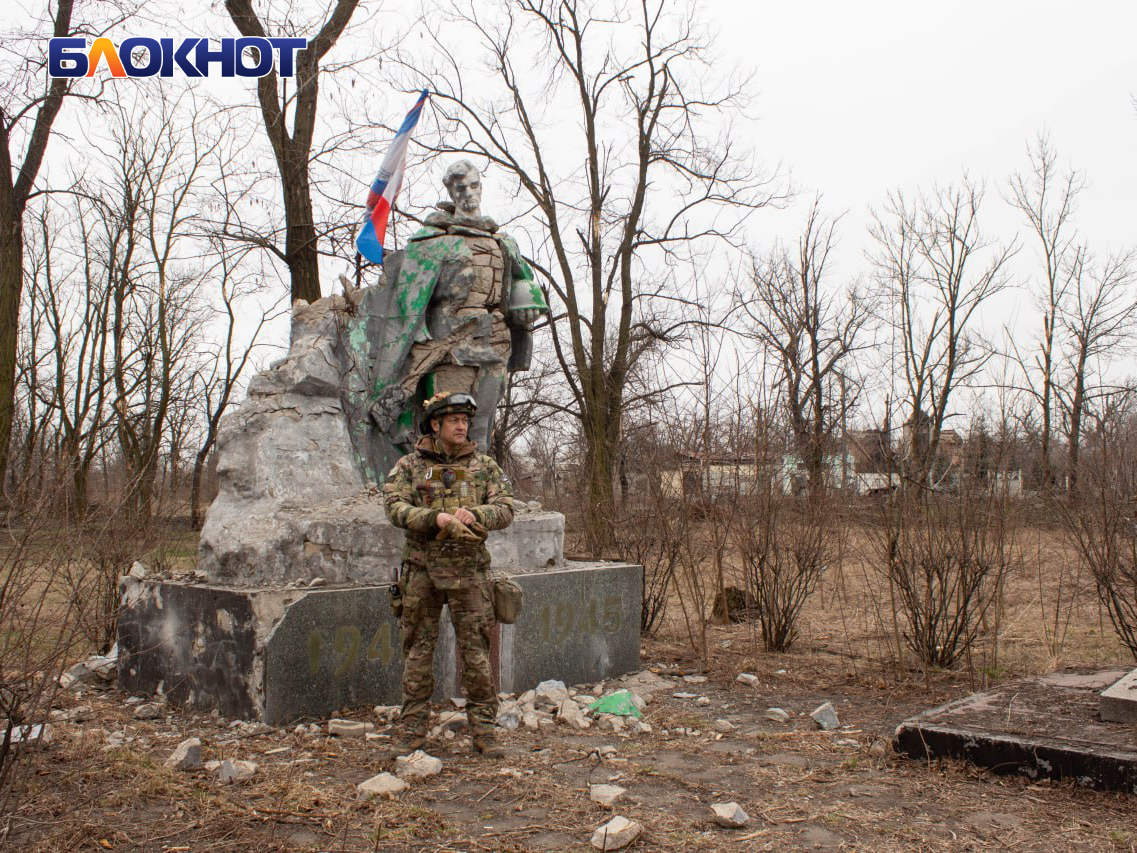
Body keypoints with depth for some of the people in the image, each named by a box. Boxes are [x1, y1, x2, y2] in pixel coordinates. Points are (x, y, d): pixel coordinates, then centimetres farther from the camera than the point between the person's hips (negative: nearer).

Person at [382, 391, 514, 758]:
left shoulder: (484, 466, 5)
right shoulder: (408, 466, 3)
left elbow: (505, 509, -3)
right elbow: (395, 507, -11)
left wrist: (472, 514, -23)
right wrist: (439, 518, -25)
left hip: (469, 571, 0)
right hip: (422, 569, 0)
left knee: (476, 652, 2)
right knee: (418, 650, 6)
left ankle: (483, 731, 12)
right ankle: (413, 730, 17)